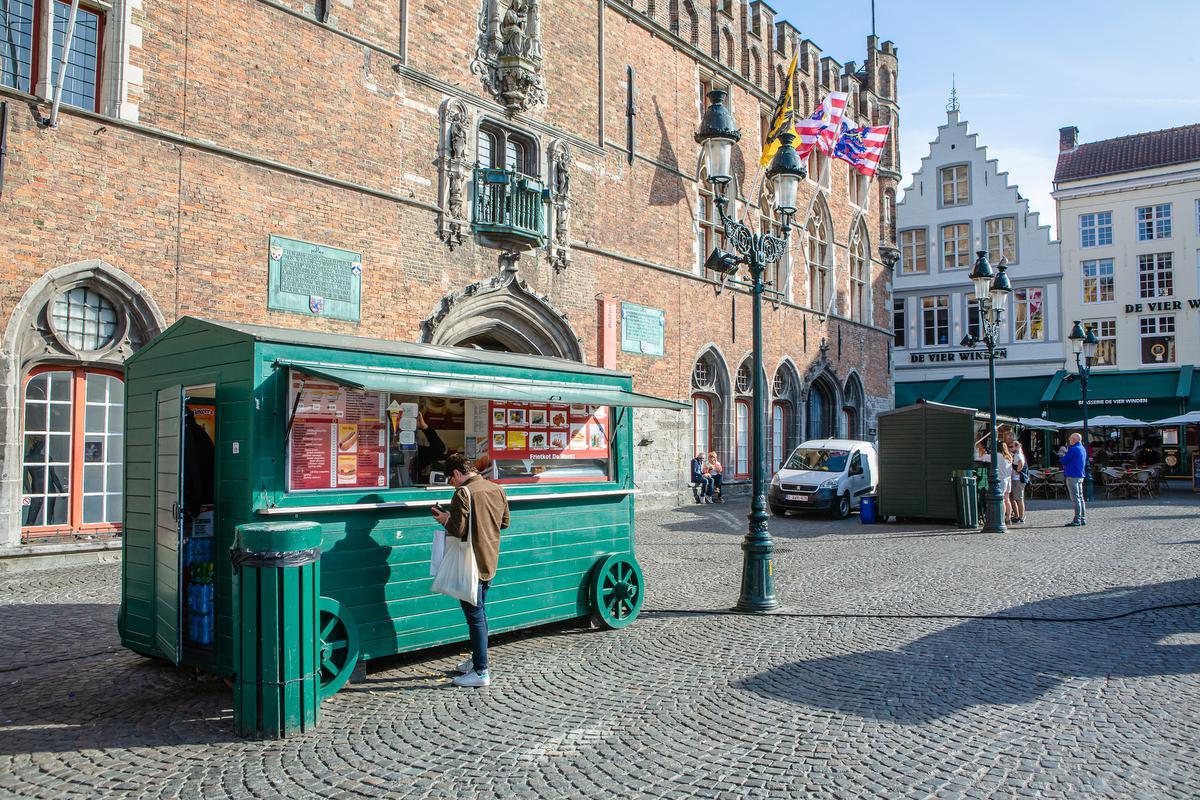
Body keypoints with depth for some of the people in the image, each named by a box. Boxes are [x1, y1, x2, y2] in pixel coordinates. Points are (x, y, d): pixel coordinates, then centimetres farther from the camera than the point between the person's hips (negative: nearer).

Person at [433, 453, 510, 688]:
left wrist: (444, 519, -4)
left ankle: (481, 672, 4)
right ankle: (477, 659, 32)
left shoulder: (463, 493, -18)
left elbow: (459, 529, -22)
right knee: (480, 613, 20)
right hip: (490, 562, 8)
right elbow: (504, 523, 13)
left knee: (475, 617, -1)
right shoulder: (496, 489, 6)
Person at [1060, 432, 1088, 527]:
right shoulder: (1083, 449, 16)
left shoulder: (1073, 449, -15)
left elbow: (1063, 461, -14)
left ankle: (1077, 520, -9)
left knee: (1075, 498, -9)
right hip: (1080, 476, 9)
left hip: (1072, 476, -9)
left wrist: (1061, 458, 10)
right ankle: (1083, 519, 15)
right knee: (1080, 498, 12)